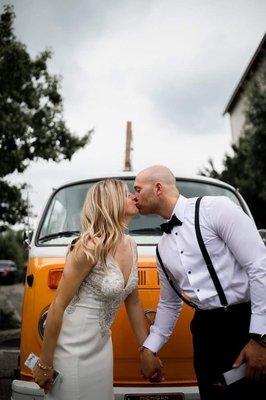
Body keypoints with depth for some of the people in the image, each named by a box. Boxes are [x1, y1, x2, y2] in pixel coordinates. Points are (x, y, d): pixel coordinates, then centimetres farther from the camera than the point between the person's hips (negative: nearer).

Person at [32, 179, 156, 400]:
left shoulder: (130, 245, 1)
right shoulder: (91, 247, -21)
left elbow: (133, 302, 9)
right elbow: (58, 305, -17)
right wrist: (44, 364, -12)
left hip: (102, 343, 7)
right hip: (74, 347, -7)